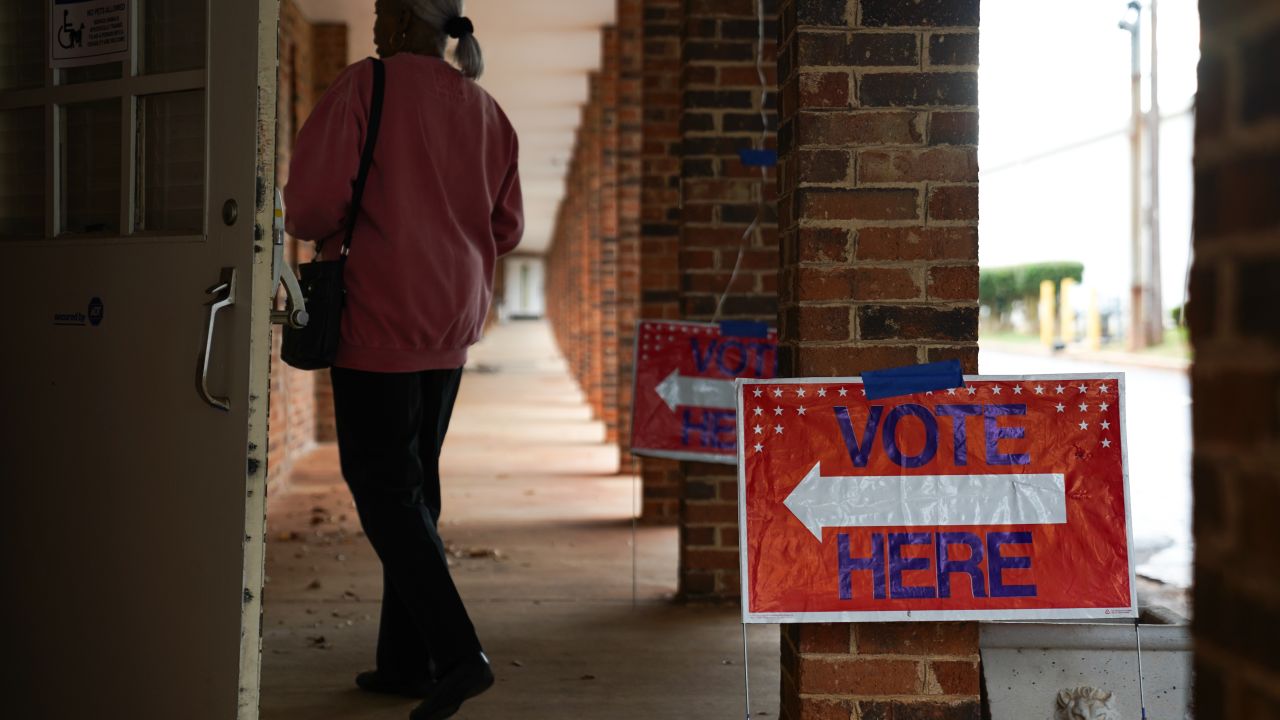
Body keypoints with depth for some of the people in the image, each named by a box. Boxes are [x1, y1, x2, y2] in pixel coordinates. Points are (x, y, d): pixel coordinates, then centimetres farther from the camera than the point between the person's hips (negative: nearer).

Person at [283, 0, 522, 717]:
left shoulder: (367, 86, -9)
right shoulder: (486, 112, 9)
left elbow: (312, 201, -15)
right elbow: (506, 229, 12)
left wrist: (327, 231, 7)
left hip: (380, 316, -6)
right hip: (453, 322, 7)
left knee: (383, 487, -1)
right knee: (415, 485, 14)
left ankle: (458, 652, -10)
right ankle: (406, 661, 20)